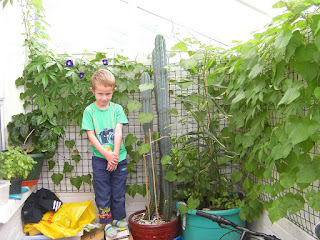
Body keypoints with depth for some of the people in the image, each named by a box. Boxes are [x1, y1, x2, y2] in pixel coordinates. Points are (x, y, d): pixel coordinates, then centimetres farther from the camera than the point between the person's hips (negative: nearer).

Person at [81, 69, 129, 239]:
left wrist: (114, 155, -13)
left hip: (119, 158, 2)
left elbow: (118, 133, -5)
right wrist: (106, 154, -16)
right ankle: (107, 222, 24)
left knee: (119, 191, 13)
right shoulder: (89, 111, -3)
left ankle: (118, 218, 31)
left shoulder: (117, 109, 1)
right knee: (102, 193, 8)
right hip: (99, 159, -1)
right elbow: (91, 135, -8)